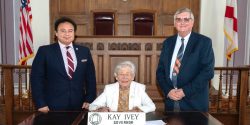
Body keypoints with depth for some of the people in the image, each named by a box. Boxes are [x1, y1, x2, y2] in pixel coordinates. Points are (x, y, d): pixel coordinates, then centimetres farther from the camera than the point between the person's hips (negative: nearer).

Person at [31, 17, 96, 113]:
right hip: (53, 107, -2)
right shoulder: (44, 51, -2)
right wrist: (40, 104, -8)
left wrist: (89, 100, 1)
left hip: (79, 106, 3)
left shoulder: (84, 51, 5)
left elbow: (90, 78, 8)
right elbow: (36, 78, -3)